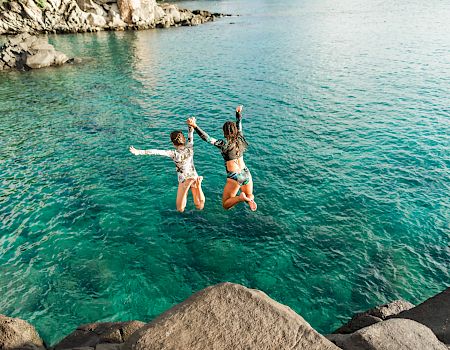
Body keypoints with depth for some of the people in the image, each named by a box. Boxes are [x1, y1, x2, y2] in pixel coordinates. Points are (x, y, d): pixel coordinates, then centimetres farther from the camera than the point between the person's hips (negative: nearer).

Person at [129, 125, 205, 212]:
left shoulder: (174, 154, -22)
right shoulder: (189, 148, -14)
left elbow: (157, 152, -27)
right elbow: (190, 135, 1)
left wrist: (138, 152, -28)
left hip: (184, 180, -4)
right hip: (194, 177, 4)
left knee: (180, 209, 6)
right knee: (200, 207, 13)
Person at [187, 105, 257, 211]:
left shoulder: (224, 144, -14)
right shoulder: (240, 139, 2)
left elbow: (207, 138, -20)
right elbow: (239, 126, 20)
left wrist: (195, 126, -21)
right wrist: (239, 113, 36)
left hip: (234, 177, -5)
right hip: (246, 174, 5)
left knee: (225, 205, 11)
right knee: (249, 196, 27)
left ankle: (241, 197, -17)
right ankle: (249, 198, -10)